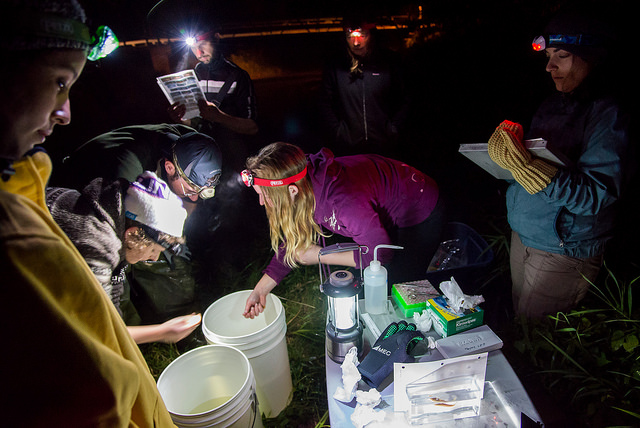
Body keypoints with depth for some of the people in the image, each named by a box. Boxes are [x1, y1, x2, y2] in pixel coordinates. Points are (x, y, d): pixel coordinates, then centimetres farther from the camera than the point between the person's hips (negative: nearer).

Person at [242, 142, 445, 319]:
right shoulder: (305, 183, -18)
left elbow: (381, 254, -27)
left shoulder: (344, 200, -43)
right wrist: (261, 289, -4)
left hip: (421, 216, -7)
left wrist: (319, 255, -22)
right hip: (387, 214, 7)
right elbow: (293, 243, -3)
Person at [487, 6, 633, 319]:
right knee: (516, 318, 21)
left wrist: (529, 166, -34)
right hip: (523, 232, 7)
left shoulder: (609, 114, -15)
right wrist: (511, 151, -8)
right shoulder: (552, 105, 8)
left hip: (566, 249, -7)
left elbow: (597, 195, -23)